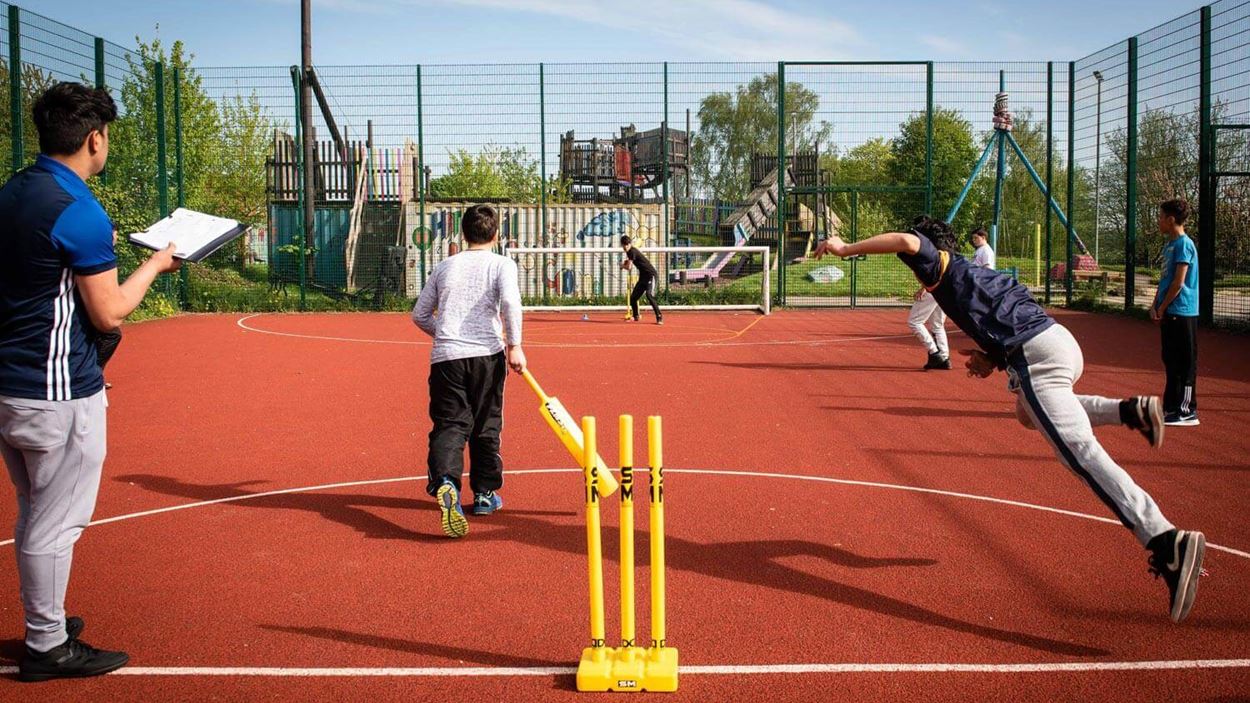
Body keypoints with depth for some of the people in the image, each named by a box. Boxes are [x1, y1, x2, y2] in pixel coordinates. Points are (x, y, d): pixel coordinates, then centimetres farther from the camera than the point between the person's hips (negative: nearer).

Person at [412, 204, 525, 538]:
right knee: (486, 426, 12)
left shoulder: (445, 266, 17)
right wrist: (514, 345, -9)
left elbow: (419, 314, 18)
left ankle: (444, 482, -28)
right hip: (486, 354, -2)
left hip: (445, 357, 2)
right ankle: (485, 494, 20)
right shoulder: (502, 264, 6)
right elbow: (510, 301, -13)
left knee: (449, 424, -2)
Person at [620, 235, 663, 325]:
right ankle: (635, 316, 32)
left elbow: (628, 267, -17)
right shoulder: (629, 252, 10)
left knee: (649, 294, -28)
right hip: (643, 276, 9)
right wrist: (625, 262, 7)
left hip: (650, 274, -9)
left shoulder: (632, 251, -17)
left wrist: (622, 265, 3)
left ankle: (659, 317, -29)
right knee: (633, 297, 10)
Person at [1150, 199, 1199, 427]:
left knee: (1184, 363, -5)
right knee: (1171, 362, 14)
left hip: (1181, 312, -9)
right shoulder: (1169, 245, 15)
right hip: (1168, 314, 9)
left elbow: (1179, 282, -17)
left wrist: (1162, 307, -11)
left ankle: (1187, 411, -1)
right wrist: (1155, 305, 7)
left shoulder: (1184, 244, -13)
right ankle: (1172, 407, 21)